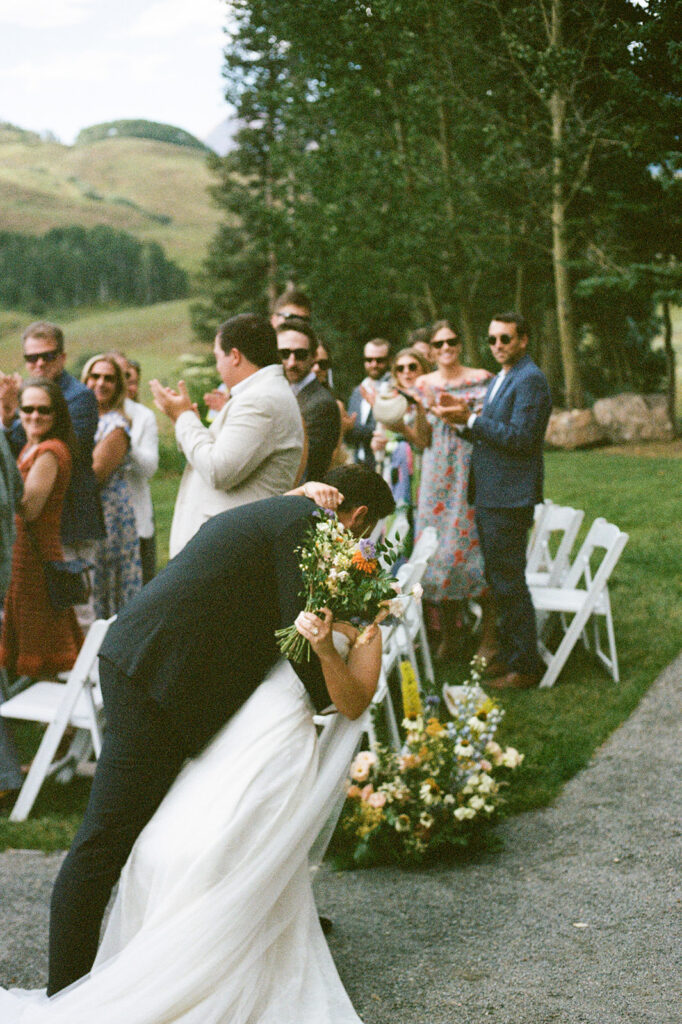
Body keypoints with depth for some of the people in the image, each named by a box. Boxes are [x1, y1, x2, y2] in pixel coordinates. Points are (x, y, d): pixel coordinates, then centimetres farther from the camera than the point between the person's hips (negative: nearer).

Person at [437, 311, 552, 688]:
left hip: (510, 498, -10)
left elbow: (520, 437, -21)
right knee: (497, 580, 16)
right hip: (489, 497, 10)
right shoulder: (500, 379, 18)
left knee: (509, 582, -5)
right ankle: (509, 652, 28)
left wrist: (472, 420, -18)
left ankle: (525, 665, 3)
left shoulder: (530, 380, -14)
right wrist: (468, 419, 0)